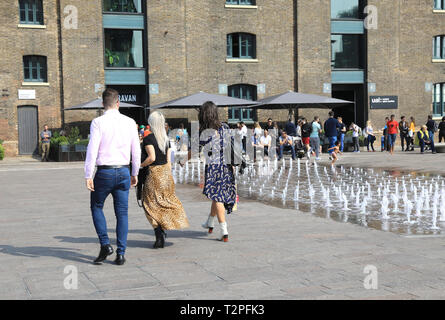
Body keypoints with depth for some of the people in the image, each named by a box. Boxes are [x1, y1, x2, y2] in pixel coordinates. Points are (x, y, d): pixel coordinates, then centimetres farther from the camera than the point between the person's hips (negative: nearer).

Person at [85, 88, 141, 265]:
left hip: (104, 172, -3)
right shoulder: (130, 122, 3)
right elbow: (136, 150, 7)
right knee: (122, 212, 7)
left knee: (97, 207, 16)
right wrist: (135, 173, 17)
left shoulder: (98, 122, -7)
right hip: (124, 171, 3)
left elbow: (92, 150, -12)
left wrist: (88, 176, -9)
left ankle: (105, 244, 4)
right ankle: (120, 253, 8)